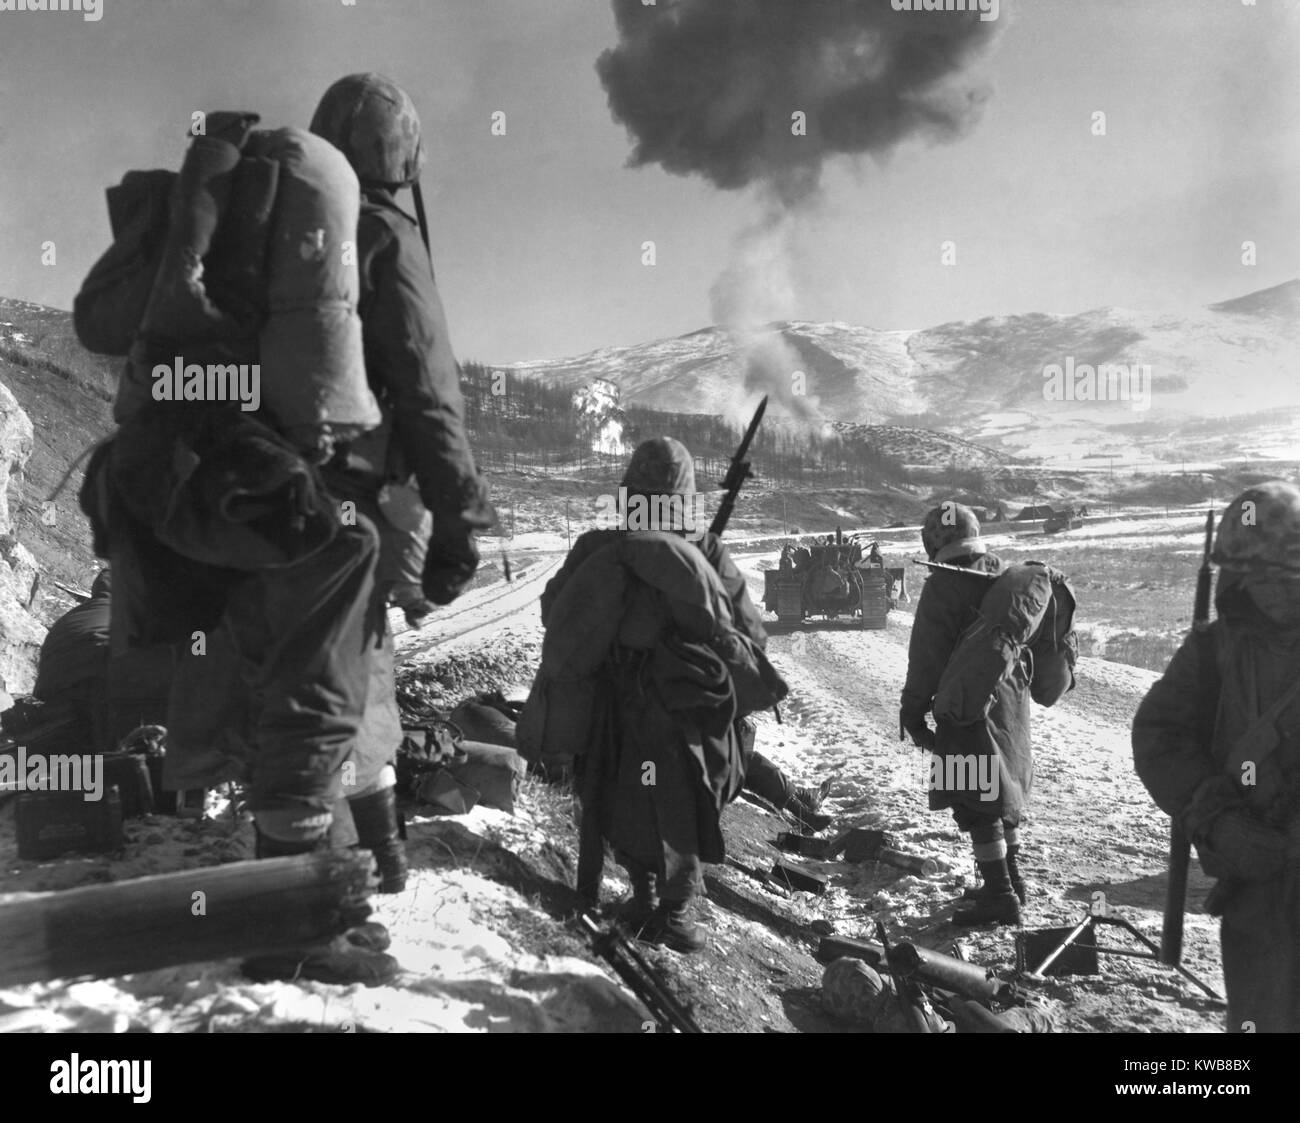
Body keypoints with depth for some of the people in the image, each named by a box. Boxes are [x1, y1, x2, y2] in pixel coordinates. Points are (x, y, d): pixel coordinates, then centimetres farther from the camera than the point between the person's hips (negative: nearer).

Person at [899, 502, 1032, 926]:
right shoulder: (1003, 573, 8)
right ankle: (1011, 879, 30)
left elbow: (927, 657, -16)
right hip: (1012, 699, 8)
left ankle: (999, 895, -1)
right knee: (1001, 793, 20)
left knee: (974, 803, -2)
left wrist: (913, 708, -7)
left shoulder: (943, 586, -15)